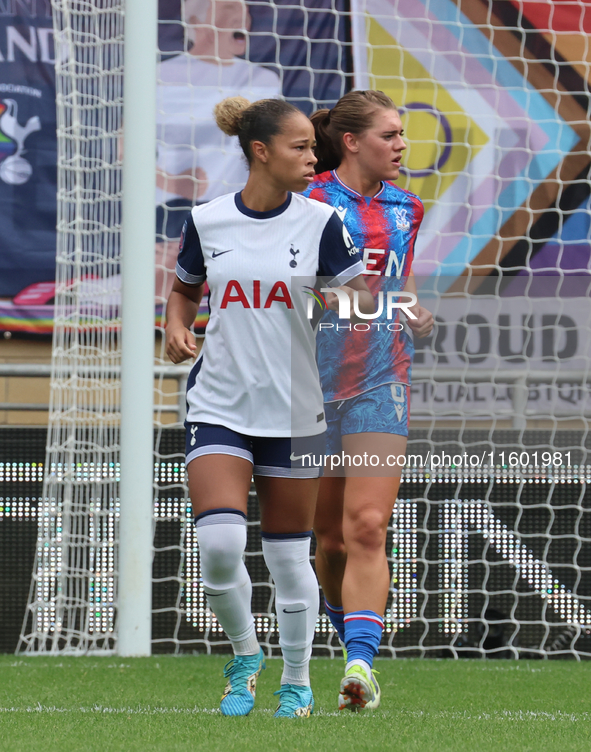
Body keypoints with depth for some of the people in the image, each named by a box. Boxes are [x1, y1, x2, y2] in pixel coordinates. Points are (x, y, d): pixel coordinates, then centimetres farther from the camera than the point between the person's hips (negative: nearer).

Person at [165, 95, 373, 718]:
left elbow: (366, 298, -6)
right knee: (219, 540, -17)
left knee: (289, 556, 5)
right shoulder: (206, 221, 1)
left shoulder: (319, 223, -4)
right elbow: (184, 289, 17)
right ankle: (244, 654, 9)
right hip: (219, 407, 0)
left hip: (295, 413, 0)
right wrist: (176, 328, -1)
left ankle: (297, 682, 24)